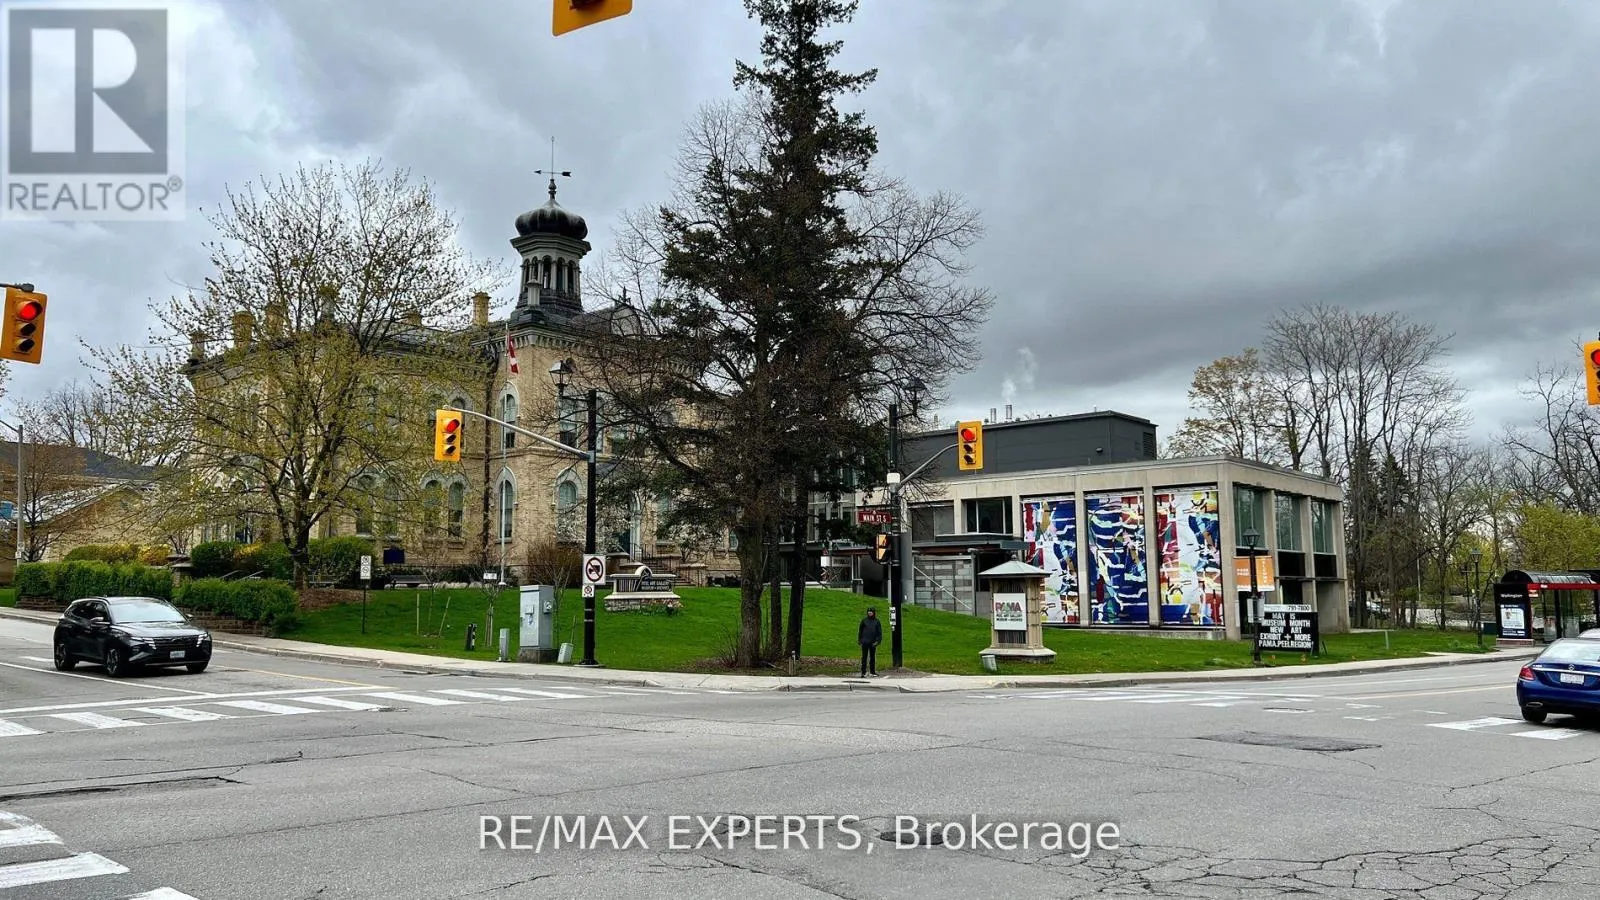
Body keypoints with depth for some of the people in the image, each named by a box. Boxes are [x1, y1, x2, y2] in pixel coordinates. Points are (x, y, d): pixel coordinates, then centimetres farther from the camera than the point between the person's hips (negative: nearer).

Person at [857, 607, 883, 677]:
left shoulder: (877, 622, 4)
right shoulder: (864, 621, 3)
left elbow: (879, 632, 3)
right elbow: (860, 630, 8)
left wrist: (878, 641, -8)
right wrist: (859, 640, 2)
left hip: (873, 643, 1)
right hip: (865, 642, -1)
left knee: (872, 657, 10)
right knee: (864, 657, -1)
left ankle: (872, 672, 18)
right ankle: (863, 672, 1)